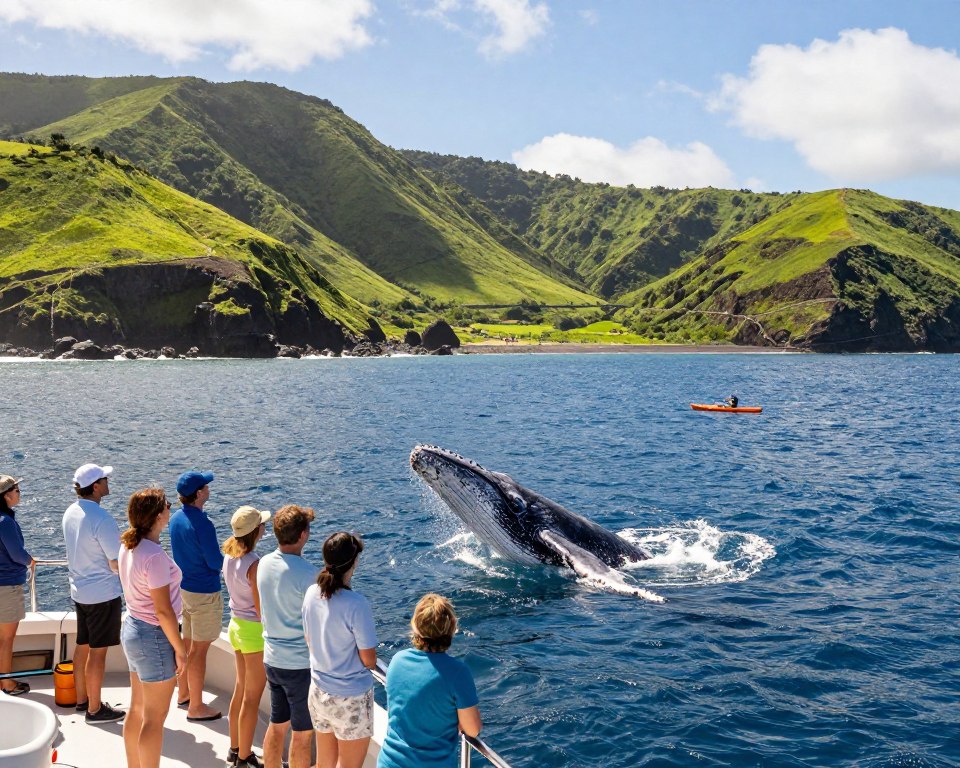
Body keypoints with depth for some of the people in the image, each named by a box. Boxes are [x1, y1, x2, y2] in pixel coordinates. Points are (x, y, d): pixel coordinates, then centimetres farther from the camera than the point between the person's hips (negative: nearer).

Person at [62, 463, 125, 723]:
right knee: (97, 652, 2)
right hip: (103, 593, -8)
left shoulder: (70, 513, 3)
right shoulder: (102, 519, -24)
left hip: (79, 590, 8)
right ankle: (94, 709, 12)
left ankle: (82, 699, 32)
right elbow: (117, 563, -22)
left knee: (83, 646, 19)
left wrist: (118, 541, 13)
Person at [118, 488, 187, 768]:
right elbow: (163, 610, -23)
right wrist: (180, 649, -13)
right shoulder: (155, 556, -25)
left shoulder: (128, 546, 2)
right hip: (155, 636, -9)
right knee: (155, 718, 5)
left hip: (132, 627, 9)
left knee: (137, 709, 20)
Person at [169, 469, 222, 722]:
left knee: (188, 644, 21)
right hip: (204, 592, -8)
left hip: (184, 588, 8)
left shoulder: (175, 518, 2)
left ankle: (184, 694, 35)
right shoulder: (202, 524, -25)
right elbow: (216, 562, -21)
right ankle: (196, 707, 12)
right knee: (199, 651, 2)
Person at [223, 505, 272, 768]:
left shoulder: (230, 555, -1)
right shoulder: (254, 564, -25)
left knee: (241, 690, 21)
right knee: (252, 698, 6)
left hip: (236, 625, 8)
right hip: (255, 631, -8)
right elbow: (261, 609, -20)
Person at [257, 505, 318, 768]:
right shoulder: (306, 573, -23)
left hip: (272, 660, 7)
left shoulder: (264, 563, -1)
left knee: (276, 726, 20)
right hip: (300, 665, -7)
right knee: (302, 735, 9)